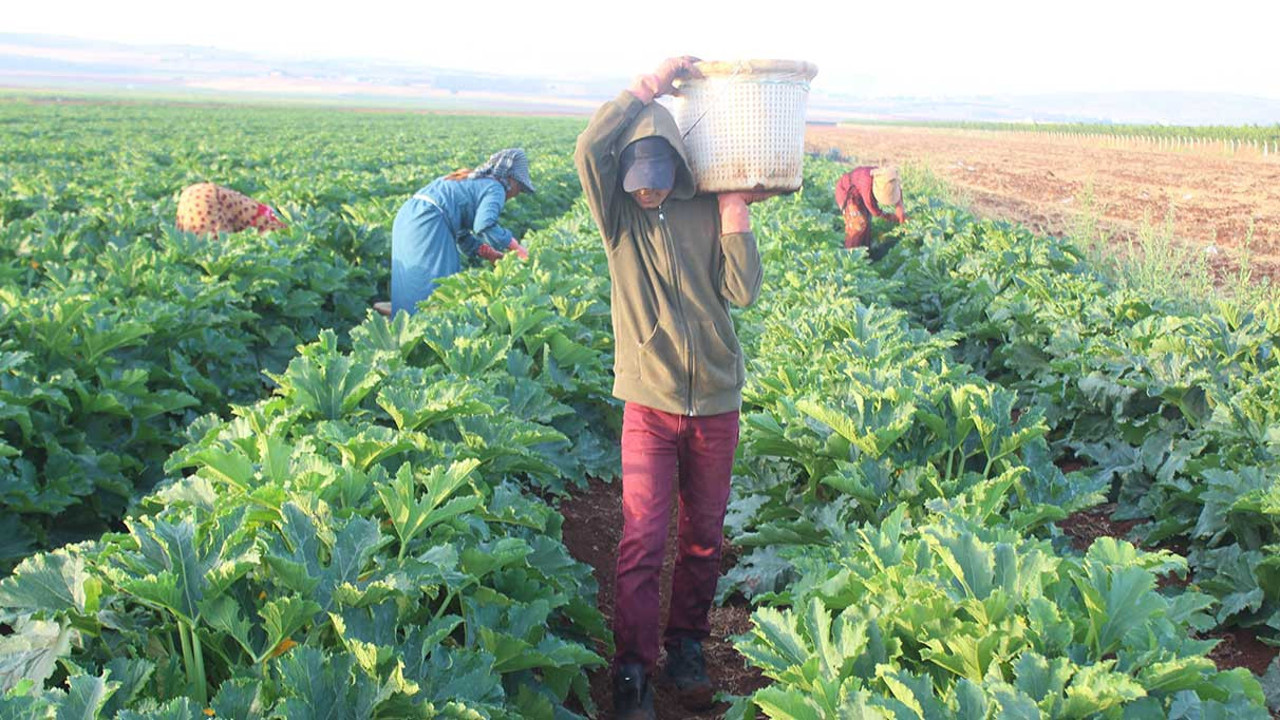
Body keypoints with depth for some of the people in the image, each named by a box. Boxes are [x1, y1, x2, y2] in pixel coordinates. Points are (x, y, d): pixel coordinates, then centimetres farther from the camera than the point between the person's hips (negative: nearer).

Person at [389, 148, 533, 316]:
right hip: (428, 222, -10)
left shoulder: (472, 181, 28)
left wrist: (492, 255, 21)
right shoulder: (495, 188, 1)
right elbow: (484, 225, -19)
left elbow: (461, 234, 27)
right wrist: (515, 247, -7)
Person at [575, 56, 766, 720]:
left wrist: (733, 208, -10)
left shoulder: (710, 211, 1)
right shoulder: (619, 215, -3)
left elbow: (744, 291, -7)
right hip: (650, 402, -2)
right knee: (641, 539, -5)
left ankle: (688, 642, 32)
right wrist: (652, 83, -17)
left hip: (717, 402, 2)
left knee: (704, 535, 13)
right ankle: (632, 666, 8)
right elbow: (589, 150, -21)